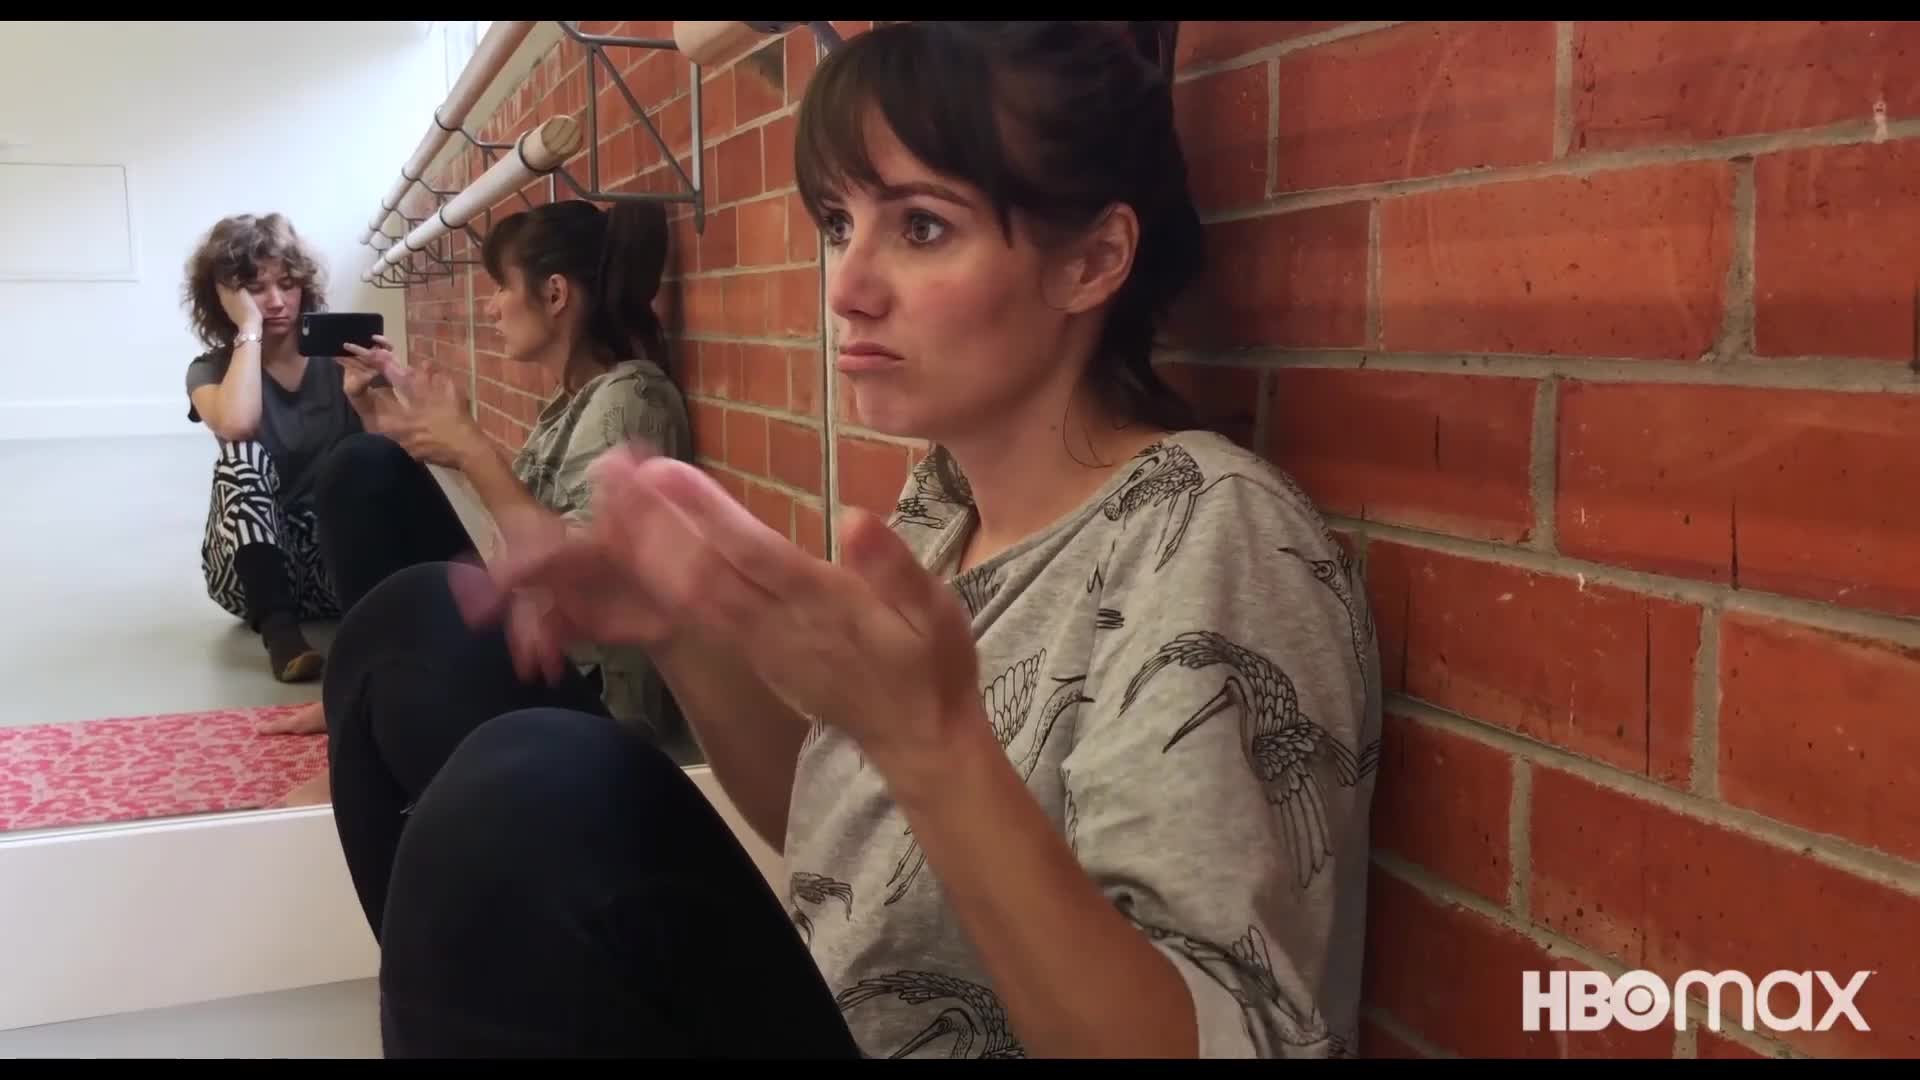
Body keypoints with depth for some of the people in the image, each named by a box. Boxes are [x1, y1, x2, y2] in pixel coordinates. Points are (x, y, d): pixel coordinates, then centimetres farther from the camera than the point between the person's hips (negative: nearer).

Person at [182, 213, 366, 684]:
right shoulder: (212, 369, -2)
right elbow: (237, 425, -28)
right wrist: (249, 328, -18)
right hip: (251, 563, 0)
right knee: (243, 454, -31)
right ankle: (278, 626, -41)